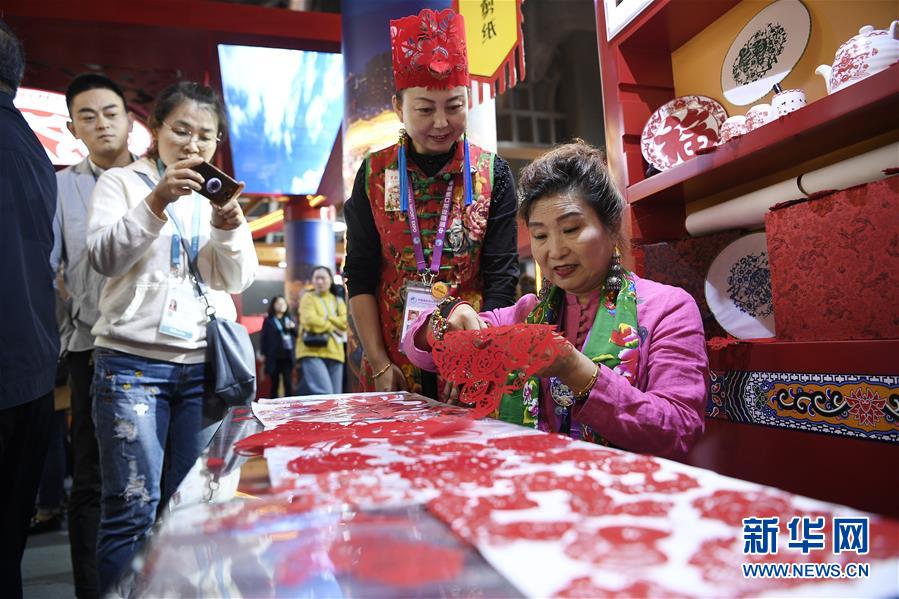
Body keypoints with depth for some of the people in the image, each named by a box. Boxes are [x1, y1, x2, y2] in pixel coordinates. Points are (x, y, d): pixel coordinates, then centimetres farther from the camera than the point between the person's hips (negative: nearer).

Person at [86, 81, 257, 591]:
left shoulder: (219, 195, 13)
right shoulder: (122, 182, 6)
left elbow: (238, 280, 5)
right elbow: (105, 257, -8)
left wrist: (229, 226, -13)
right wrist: (157, 202, -21)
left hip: (203, 366, 3)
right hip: (133, 362, -3)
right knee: (133, 510, -4)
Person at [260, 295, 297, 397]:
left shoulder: (289, 319, 13)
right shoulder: (268, 321, 3)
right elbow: (264, 339, -1)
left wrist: (293, 327, -6)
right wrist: (264, 354, -9)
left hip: (288, 357, 2)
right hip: (274, 357, -2)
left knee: (288, 383, -3)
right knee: (275, 383, 5)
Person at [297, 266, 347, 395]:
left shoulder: (338, 301, 19)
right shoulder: (308, 297, 6)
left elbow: (344, 323, 2)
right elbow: (310, 320, -10)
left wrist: (326, 319, -8)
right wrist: (332, 327, -2)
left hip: (334, 352, 5)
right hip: (313, 351, -5)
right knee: (325, 393, -20)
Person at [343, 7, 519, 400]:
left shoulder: (492, 173, -3)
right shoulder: (374, 173, -1)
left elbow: (501, 278, -6)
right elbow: (359, 276, -2)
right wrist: (379, 364, -8)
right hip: (394, 361, 1)